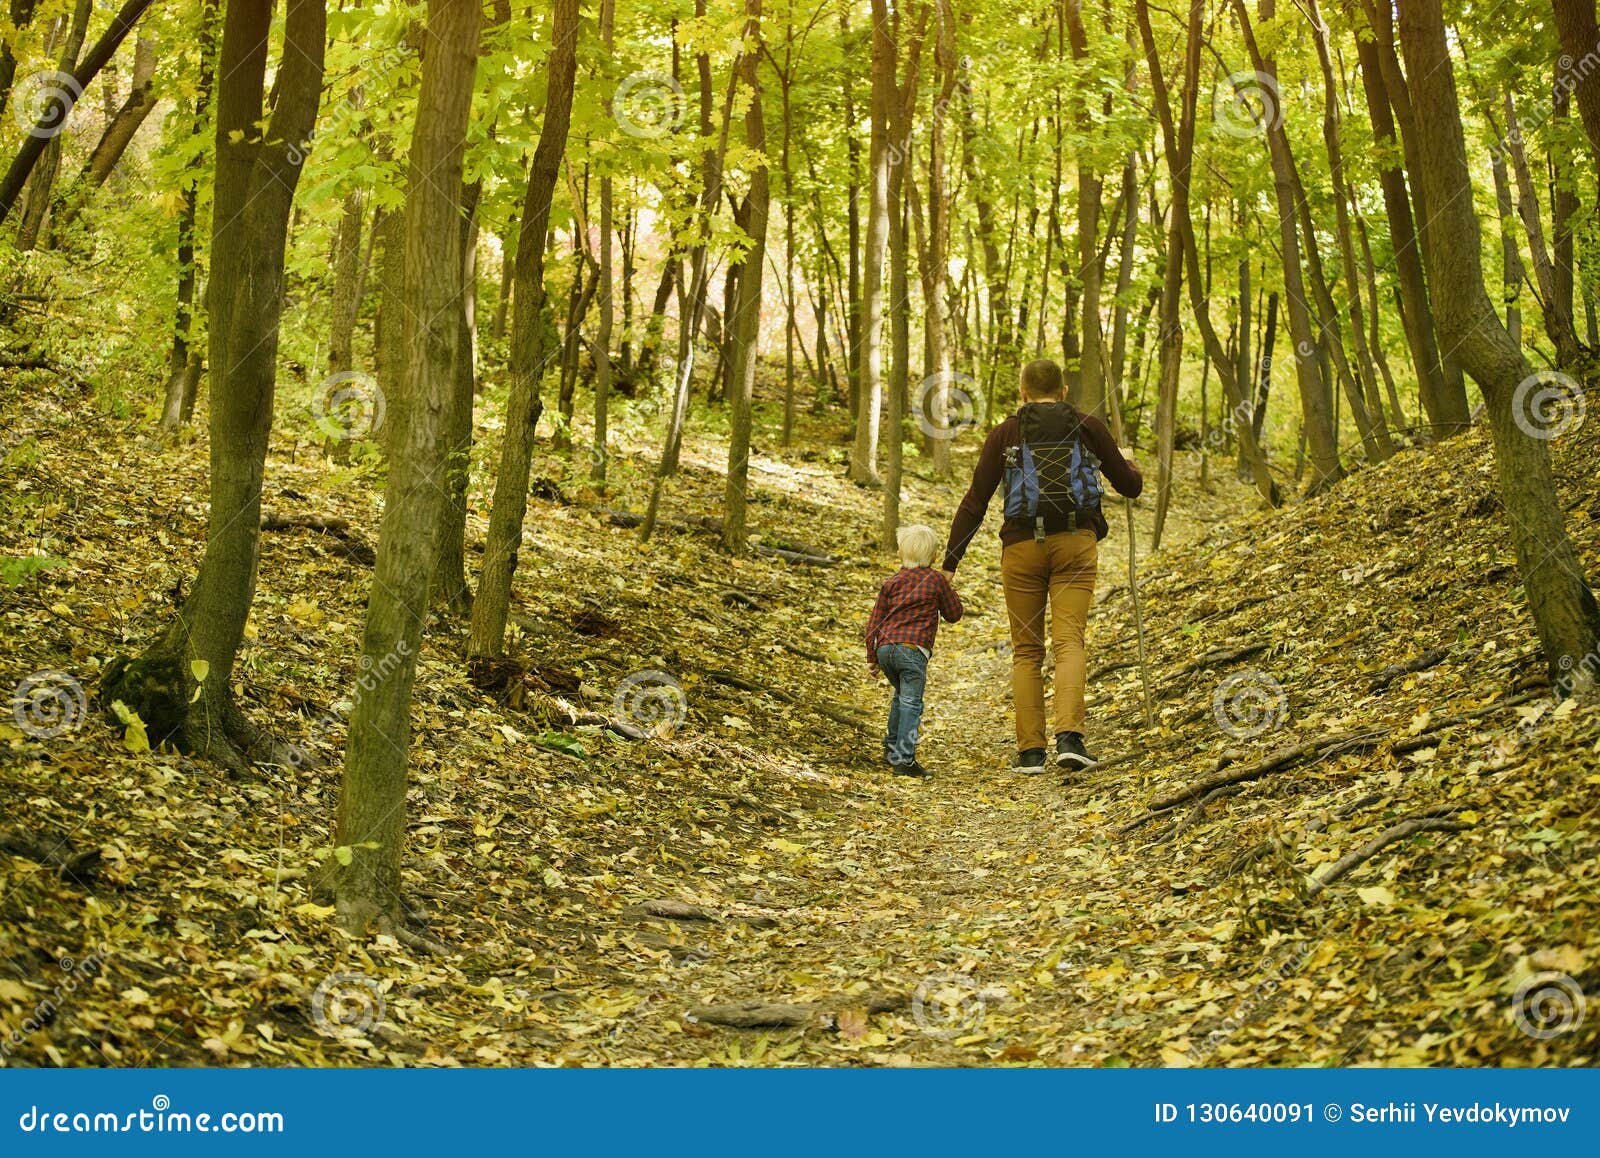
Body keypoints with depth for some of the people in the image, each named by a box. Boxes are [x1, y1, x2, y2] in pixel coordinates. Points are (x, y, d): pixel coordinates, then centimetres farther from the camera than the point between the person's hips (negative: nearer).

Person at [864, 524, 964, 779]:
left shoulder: (891, 583, 15)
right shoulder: (937, 581, 5)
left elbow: (874, 622, 14)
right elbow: (954, 614, 14)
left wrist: (872, 658, 20)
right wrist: (950, 591, 29)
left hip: (885, 648, 5)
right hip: (913, 649, -5)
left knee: (901, 696, 27)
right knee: (911, 703, -3)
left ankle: (891, 746, 32)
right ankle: (903, 758, -9)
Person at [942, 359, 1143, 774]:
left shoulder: (1005, 433, 5)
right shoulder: (1088, 427, 8)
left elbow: (975, 501, 0)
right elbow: (1131, 486, 17)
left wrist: (950, 562, 3)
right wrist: (1129, 466, 41)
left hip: (1022, 545, 0)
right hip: (1076, 542, 0)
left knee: (1026, 650, 9)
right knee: (1069, 641, -5)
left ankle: (1031, 750, 5)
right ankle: (1069, 736, -24)